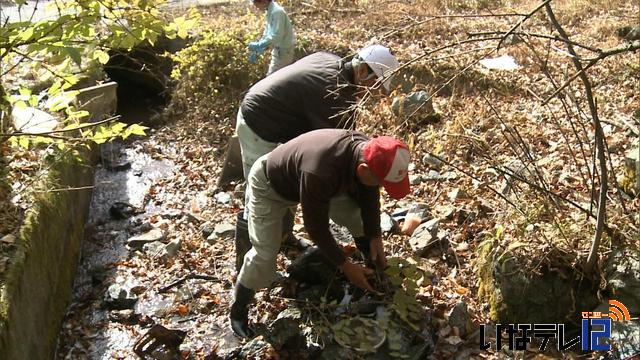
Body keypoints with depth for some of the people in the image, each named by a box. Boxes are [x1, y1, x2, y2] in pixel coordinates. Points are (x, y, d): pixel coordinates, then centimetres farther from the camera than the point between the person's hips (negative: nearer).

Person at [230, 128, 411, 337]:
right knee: (265, 252, -16)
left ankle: (377, 269, 25)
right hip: (269, 186, -7)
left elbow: (369, 196, -3)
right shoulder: (320, 173, -47)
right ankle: (238, 309, 9)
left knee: (360, 218, 1)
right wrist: (345, 265, -24)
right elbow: (316, 228, -32)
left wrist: (375, 237, -3)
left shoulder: (369, 152, -24)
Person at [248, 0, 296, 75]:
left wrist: (258, 45, -23)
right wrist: (256, 51, 8)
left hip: (283, 50, -10)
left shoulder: (277, 11, -21)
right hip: (279, 49, 10)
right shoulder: (270, 12, 9)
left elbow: (276, 36, -27)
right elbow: (266, 34, 15)